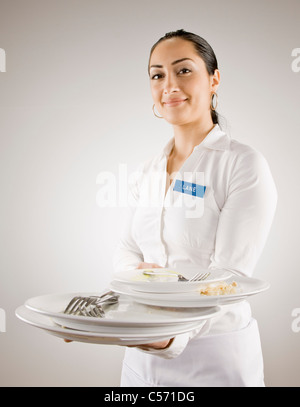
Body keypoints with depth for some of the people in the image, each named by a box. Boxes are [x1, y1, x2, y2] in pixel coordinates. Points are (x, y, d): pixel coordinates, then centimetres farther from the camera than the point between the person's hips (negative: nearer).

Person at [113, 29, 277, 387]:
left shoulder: (244, 164, -13)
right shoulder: (147, 172, 7)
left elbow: (231, 273, -20)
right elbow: (127, 250, 5)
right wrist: (140, 274, -18)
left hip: (214, 359, -5)